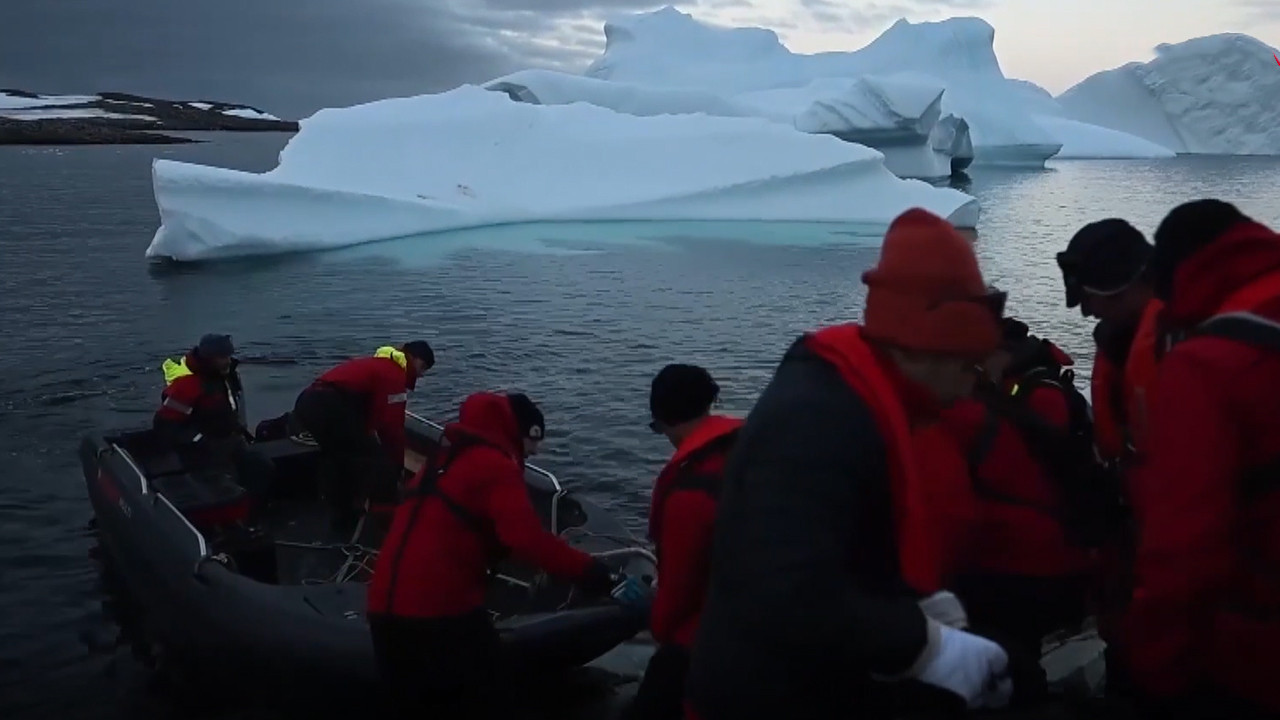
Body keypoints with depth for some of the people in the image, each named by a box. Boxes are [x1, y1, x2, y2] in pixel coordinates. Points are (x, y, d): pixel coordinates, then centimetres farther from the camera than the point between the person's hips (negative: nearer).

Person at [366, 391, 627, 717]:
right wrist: (586, 570, -13)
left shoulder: (452, 459, 22)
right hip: (438, 608, -9)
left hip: (388, 605, 9)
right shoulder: (494, 466, -8)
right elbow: (527, 538, -20)